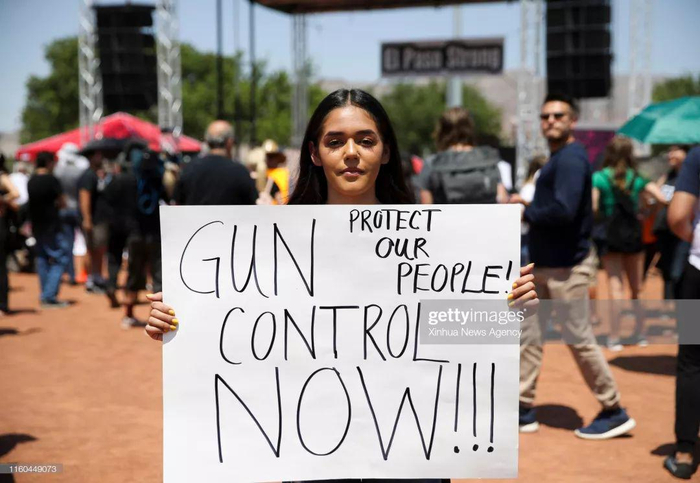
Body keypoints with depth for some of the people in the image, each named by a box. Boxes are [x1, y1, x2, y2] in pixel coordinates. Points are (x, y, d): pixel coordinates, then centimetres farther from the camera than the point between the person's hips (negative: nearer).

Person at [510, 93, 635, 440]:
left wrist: (526, 212, -13)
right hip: (543, 263, 10)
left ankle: (614, 413, 15)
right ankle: (524, 410, 19)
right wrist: (528, 207, 0)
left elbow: (563, 212, -28)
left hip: (566, 265, -10)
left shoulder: (571, 158, -16)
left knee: (579, 339, -1)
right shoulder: (557, 159, 15)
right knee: (528, 334, 10)